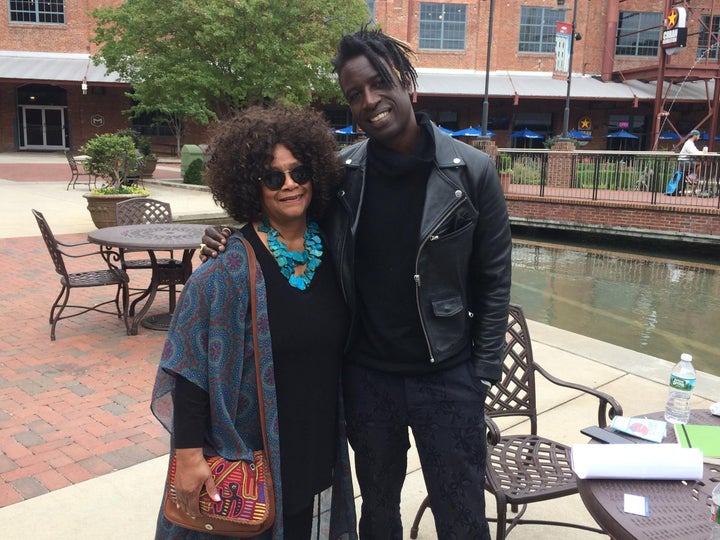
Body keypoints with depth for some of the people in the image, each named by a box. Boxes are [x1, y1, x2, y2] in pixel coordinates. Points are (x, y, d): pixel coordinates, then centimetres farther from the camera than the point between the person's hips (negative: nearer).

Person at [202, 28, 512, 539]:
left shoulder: (472, 171, -10)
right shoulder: (340, 171, -4)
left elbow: (493, 281, -5)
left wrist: (482, 376, -6)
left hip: (447, 377, -2)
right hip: (366, 376, 2)